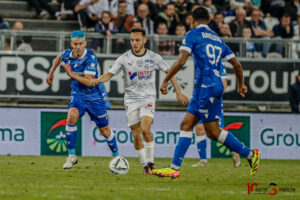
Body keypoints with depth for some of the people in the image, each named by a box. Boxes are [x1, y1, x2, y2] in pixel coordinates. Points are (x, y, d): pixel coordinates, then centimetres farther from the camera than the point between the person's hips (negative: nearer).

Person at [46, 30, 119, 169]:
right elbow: (59, 57, 21)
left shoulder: (91, 57, -23)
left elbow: (89, 82, -28)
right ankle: (71, 156, -14)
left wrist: (71, 74, -28)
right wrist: (51, 73, 22)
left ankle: (116, 156, 29)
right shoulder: (68, 54, -7)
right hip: (77, 94, 3)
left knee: (105, 130, 5)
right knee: (71, 117, -25)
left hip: (94, 96, -3)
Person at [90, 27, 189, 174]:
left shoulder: (154, 57, -1)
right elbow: (109, 74, -1)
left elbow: (169, 72, 10)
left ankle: (151, 162, -6)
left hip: (148, 98, -1)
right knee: (136, 134, -2)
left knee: (145, 129, -21)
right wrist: (98, 80, -22)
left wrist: (178, 92, 9)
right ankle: (145, 165, 12)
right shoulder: (124, 58, -2)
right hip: (131, 99, 1)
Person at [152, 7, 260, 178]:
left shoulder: (193, 34, -2)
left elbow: (181, 61, -13)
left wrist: (165, 81, -6)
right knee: (186, 125, 9)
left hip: (206, 86, -8)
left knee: (213, 132, -5)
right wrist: (241, 85, 36)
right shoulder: (218, 39, 19)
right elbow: (237, 64, 21)